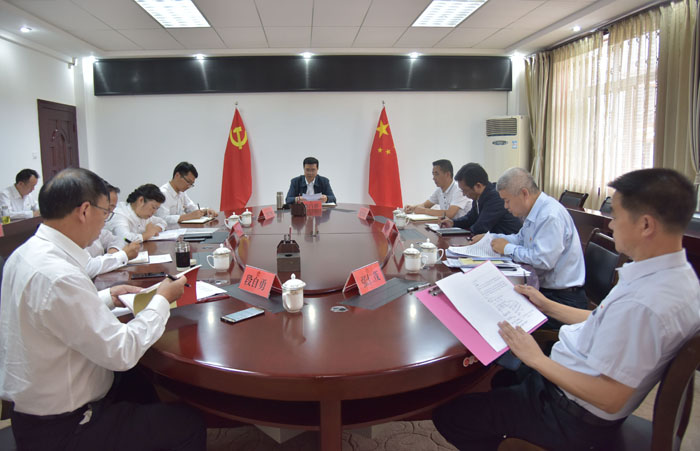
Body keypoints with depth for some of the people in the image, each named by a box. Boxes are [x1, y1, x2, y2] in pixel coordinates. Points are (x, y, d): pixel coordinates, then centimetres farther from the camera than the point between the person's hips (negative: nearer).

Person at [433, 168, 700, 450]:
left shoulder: (641, 304, -34)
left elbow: (611, 399, -28)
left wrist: (537, 360, -20)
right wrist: (548, 306, 10)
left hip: (575, 420, -10)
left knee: (448, 416, -4)